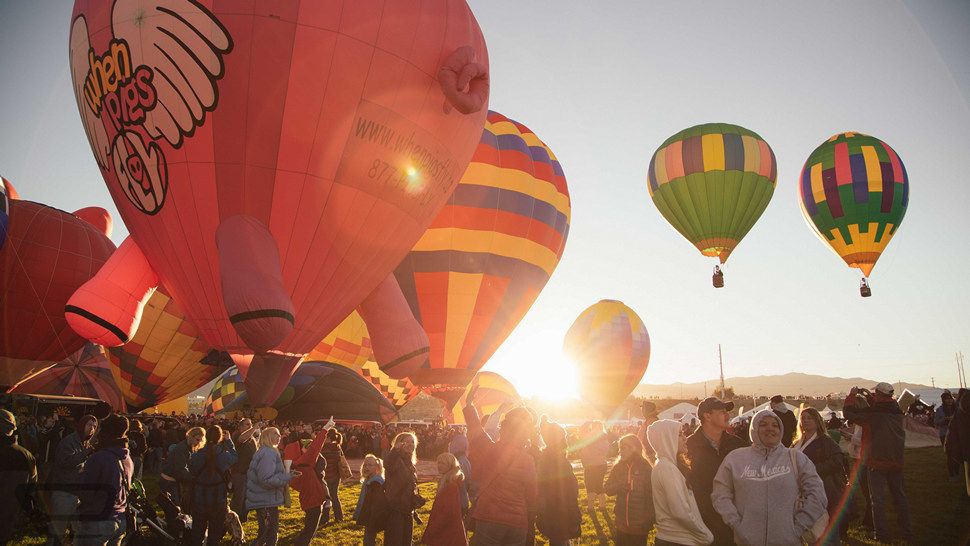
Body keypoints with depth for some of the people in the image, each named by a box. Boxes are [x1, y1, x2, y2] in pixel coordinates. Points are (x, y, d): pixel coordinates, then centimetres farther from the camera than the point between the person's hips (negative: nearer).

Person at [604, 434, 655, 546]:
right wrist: (619, 486, -18)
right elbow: (608, 489, 2)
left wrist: (650, 519, -16)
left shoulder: (645, 467, -10)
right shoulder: (618, 467, 3)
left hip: (640, 524, -4)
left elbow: (651, 495, -11)